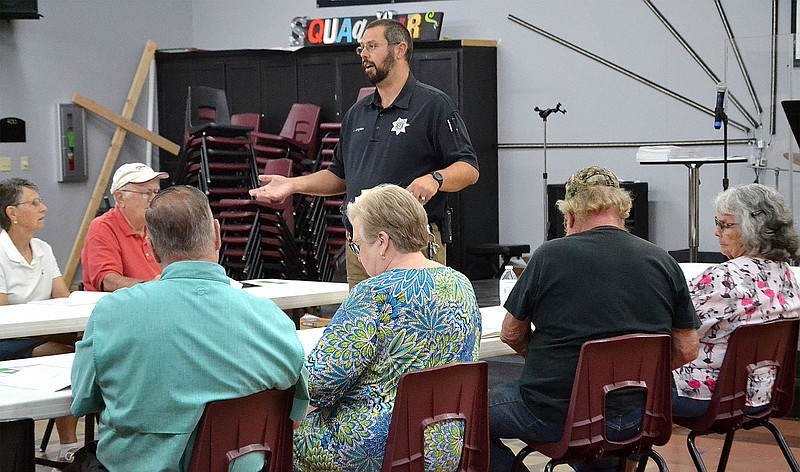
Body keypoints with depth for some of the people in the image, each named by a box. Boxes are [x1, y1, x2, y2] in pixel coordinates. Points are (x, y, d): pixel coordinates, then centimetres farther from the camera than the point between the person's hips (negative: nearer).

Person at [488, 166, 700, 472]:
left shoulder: (549, 256, -9)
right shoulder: (663, 262, -1)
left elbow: (511, 336, 2)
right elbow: (687, 349, 3)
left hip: (554, 417, -5)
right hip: (634, 419, 5)